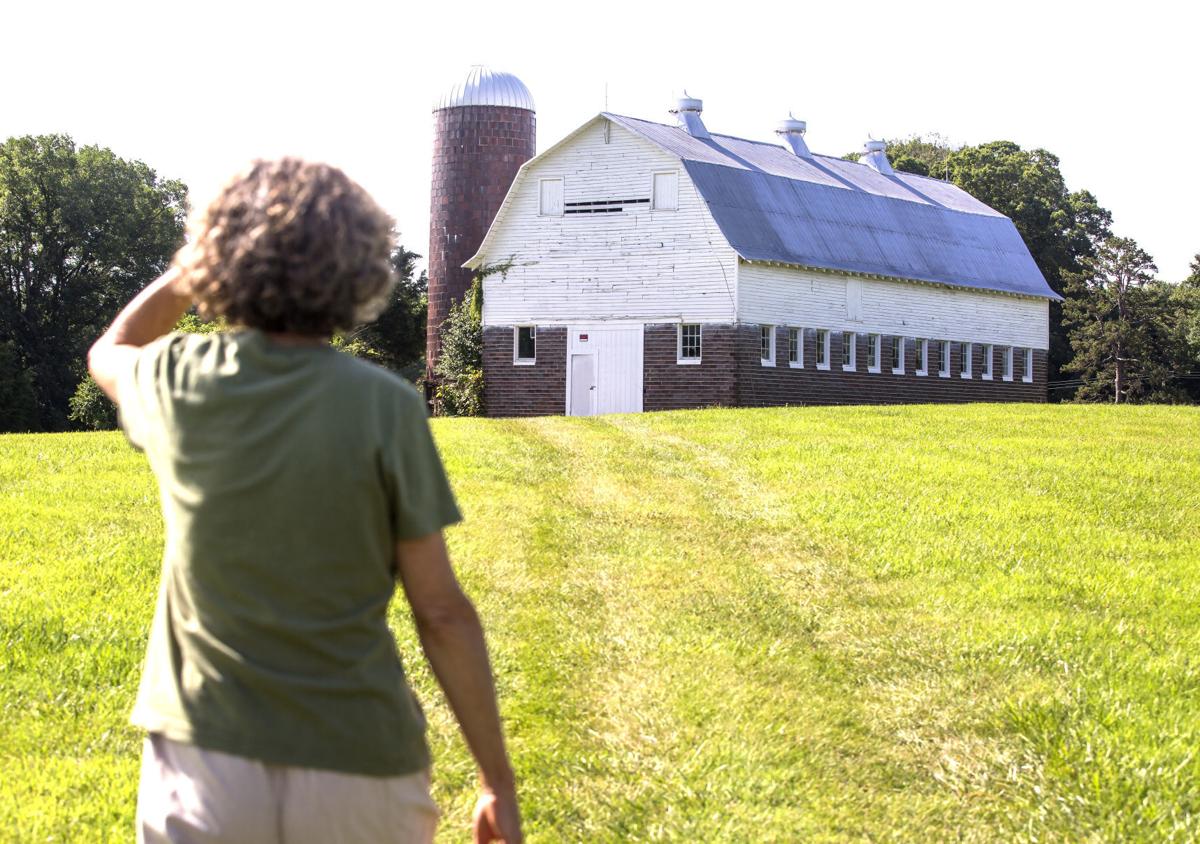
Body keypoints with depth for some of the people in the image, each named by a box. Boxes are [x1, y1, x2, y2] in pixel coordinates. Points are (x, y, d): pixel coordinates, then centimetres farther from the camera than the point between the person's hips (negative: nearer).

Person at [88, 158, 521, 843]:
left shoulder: (181, 382, -4)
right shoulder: (386, 407, -12)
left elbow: (111, 351, 23)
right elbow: (443, 612, -9)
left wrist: (205, 249, 18)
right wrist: (499, 782, -2)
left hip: (206, 769, 1)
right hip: (358, 774, -1)